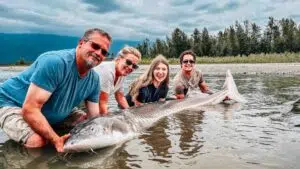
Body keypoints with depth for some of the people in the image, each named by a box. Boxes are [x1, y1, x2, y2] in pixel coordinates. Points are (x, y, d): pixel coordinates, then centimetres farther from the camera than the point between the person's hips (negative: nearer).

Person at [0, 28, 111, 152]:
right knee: (38, 140, -31)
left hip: (50, 116, 7)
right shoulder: (55, 62, -33)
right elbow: (30, 109, -35)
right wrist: (56, 140, -35)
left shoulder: (94, 79, -10)